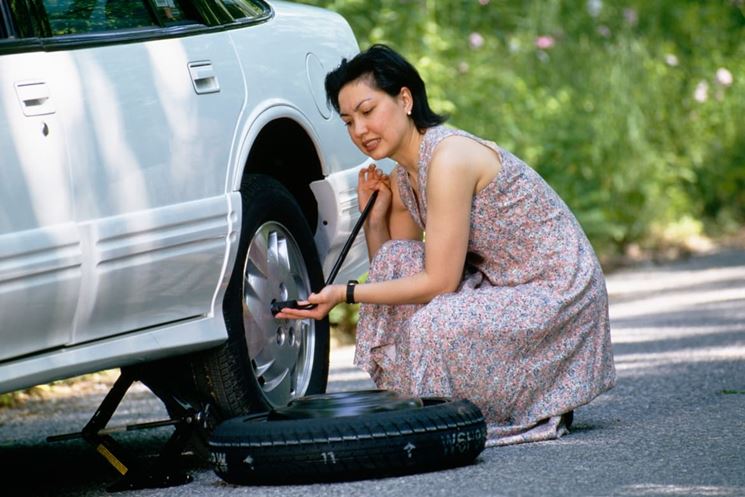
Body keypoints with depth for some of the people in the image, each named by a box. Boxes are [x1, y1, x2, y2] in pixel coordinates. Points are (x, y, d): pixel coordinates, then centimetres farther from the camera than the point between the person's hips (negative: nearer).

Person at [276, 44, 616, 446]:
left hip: (561, 291, -9)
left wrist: (345, 294, -19)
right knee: (394, 262, -4)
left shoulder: (449, 157, -22)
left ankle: (540, 411, -5)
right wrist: (373, 216, -2)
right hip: (502, 285, 9)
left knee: (434, 327, -30)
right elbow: (392, 270, 11)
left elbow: (439, 282, -23)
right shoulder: (401, 178, 6)